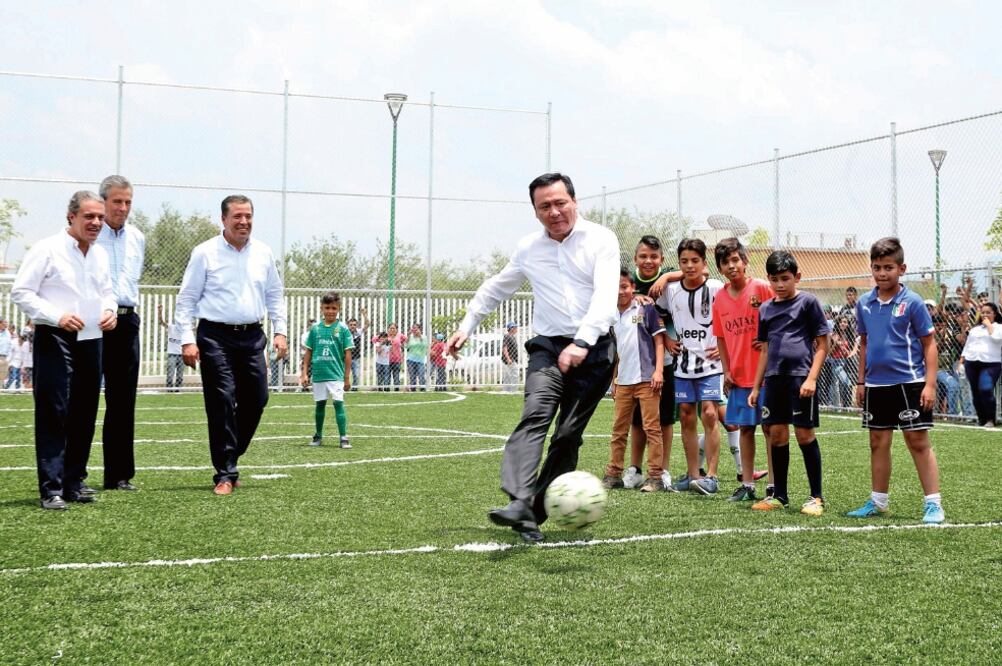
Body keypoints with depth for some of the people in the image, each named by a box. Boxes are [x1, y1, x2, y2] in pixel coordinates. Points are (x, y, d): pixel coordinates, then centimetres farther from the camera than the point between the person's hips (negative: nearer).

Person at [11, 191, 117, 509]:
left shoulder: (101, 255, 13)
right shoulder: (47, 250, -7)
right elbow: (21, 292, -10)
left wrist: (109, 310, 3)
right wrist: (57, 316, -20)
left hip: (90, 339, 7)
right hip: (55, 340, -7)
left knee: (84, 414, 11)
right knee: (53, 413, -8)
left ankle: (74, 482, 21)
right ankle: (51, 489, -5)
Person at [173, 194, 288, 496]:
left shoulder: (263, 253, 10)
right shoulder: (205, 253, -2)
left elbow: (275, 295, 19)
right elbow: (186, 299, -2)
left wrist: (280, 331, 9)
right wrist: (187, 340, -9)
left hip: (252, 337, 5)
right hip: (216, 337, -4)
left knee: (256, 400, 4)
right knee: (222, 403, -7)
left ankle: (228, 458, 24)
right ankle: (225, 475, -1)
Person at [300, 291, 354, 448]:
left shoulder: (342, 328, -2)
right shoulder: (315, 328, 5)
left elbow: (347, 354, -1)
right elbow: (309, 352, 10)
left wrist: (347, 377, -3)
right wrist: (304, 373, 6)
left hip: (336, 375, -3)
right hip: (318, 374, 3)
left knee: (338, 403, -8)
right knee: (320, 404, 13)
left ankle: (343, 438, -5)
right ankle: (318, 436, 26)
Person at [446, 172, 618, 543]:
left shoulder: (601, 240, -4)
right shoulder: (529, 249, 10)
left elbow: (606, 295, -18)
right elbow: (494, 289, 27)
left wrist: (583, 342, -31)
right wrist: (466, 327, 27)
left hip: (594, 348, -2)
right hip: (548, 346, 2)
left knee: (569, 434, -1)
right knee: (536, 414, -22)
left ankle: (535, 513, 6)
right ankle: (519, 503, -37)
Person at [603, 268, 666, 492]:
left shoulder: (646, 309, -2)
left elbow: (659, 340, -4)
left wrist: (658, 370, -12)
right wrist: (613, 380, 19)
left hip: (646, 379, -6)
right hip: (623, 382, 6)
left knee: (652, 428, -4)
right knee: (618, 429, 9)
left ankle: (655, 477, -2)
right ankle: (613, 474, 16)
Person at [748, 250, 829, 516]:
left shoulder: (808, 302, -2)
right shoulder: (766, 309, 14)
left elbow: (822, 344, -3)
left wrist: (811, 378, -13)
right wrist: (756, 386, 18)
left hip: (801, 376, -5)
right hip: (774, 378, 5)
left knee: (805, 434, -3)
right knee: (777, 435, 7)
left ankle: (816, 496, 6)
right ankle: (780, 495, 17)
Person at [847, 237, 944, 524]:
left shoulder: (912, 302, -7)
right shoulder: (864, 304, 7)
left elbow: (929, 343, -5)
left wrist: (930, 383, -11)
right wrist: (861, 381, 15)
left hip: (908, 382, -5)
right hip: (876, 384, 5)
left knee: (918, 441, -2)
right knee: (878, 443, 12)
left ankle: (933, 504, 4)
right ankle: (878, 502, 23)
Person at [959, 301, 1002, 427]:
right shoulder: (975, 329, 21)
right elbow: (967, 345, 22)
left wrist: (988, 324, -5)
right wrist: (962, 361, 14)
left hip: (990, 364, -5)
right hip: (971, 364, 5)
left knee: (986, 390, -21)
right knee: (976, 393, 6)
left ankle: (990, 420, -11)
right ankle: (981, 419, 18)